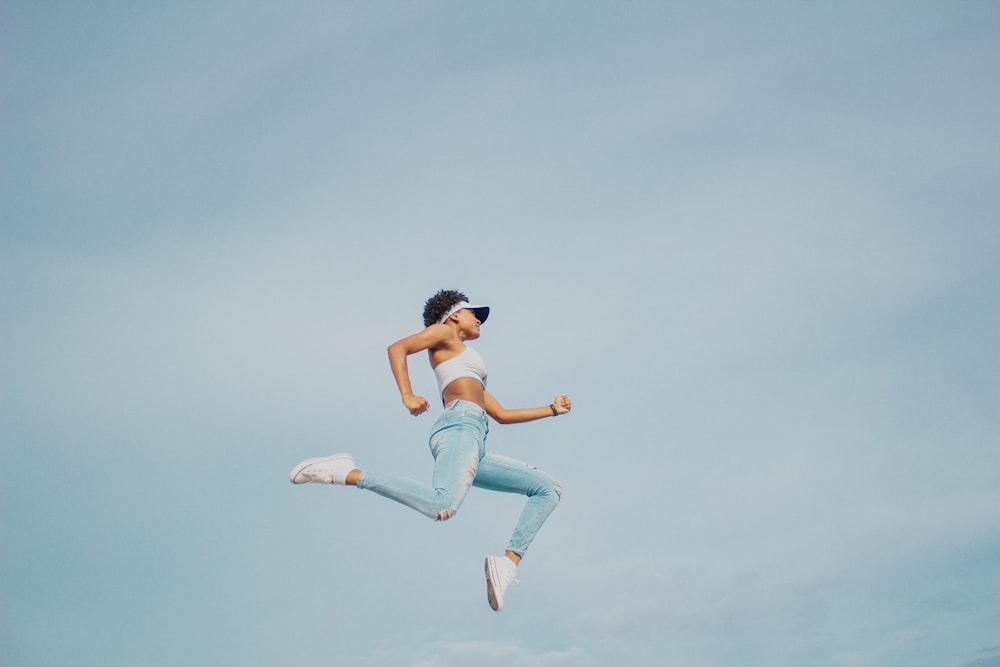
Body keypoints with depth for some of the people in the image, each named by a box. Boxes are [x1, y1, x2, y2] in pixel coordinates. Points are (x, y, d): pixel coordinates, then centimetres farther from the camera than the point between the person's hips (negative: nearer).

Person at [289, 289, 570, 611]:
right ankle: (347, 472, -25)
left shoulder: (469, 376, 38)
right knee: (442, 506, -36)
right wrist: (408, 396, -15)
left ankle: (508, 563, -8)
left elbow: (503, 414, 37)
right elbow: (397, 348, -2)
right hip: (460, 425, -9)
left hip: (475, 451, 9)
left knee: (548, 488, 7)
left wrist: (552, 409, 37)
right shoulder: (444, 332, 16)